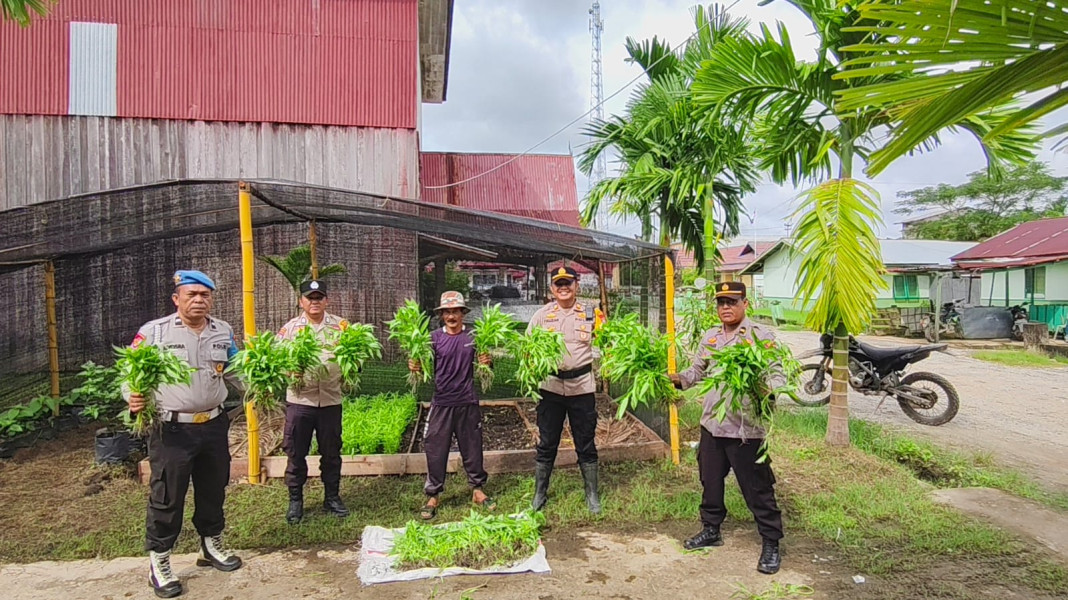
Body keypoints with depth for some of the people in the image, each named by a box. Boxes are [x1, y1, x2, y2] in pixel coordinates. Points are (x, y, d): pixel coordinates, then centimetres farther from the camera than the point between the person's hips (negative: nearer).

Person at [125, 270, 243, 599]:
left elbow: (235, 372, 14)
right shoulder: (154, 332, -8)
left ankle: (212, 545, 38)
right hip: (172, 429, -4)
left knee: (213, 489, 18)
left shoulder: (223, 332, 6)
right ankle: (158, 562, 22)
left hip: (214, 426, 5)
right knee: (167, 496, 4)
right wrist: (133, 398, -24)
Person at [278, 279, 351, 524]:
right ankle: (295, 500, 23)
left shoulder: (341, 326, 4)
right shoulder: (290, 328, 3)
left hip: (331, 400, 1)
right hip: (299, 400, -1)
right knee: (295, 453, 7)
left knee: (331, 453, 11)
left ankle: (332, 497, 27)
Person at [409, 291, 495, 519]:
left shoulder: (473, 336, 1)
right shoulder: (434, 337, 0)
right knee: (436, 450, 5)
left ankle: (477, 489, 28)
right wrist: (416, 367, -20)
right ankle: (432, 496, 19)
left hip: (468, 402, 1)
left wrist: (487, 362, -13)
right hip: (441, 403, 0)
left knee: (472, 448, 11)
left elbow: (483, 368, 9)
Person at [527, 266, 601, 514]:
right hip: (551, 385, 0)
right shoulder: (542, 315, 4)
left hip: (582, 385, 0)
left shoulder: (590, 313, 4)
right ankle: (540, 494, 23)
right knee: (546, 443, 8)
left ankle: (592, 495, 24)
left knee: (586, 443, 9)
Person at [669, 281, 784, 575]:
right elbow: (697, 370, 17)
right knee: (710, 481, 18)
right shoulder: (709, 337, 11)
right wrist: (679, 379, -2)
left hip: (746, 427, -6)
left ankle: (771, 543, 20)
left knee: (757, 488, 3)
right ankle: (711, 529, 36)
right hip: (712, 423, 6)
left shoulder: (761, 335, -8)